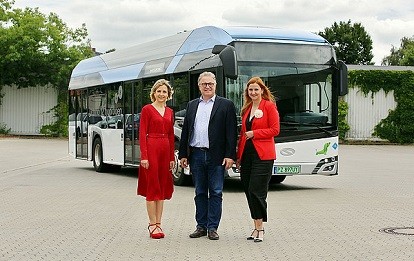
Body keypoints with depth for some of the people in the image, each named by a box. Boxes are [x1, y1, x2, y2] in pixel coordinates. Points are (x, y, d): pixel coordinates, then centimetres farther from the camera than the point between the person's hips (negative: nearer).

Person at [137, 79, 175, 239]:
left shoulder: (169, 112, 13)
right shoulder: (147, 109, -3)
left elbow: (171, 135, 15)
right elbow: (142, 134, -8)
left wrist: (172, 157, 11)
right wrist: (144, 156, -15)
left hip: (165, 150, 6)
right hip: (151, 149, -6)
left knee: (162, 187, 7)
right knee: (152, 187, -3)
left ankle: (158, 224, 13)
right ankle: (152, 225, 2)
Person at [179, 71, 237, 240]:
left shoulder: (226, 105, 2)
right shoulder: (192, 105, 14)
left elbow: (231, 132, -4)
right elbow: (185, 131, 13)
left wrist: (230, 155, -11)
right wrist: (183, 154, 8)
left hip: (216, 156, -3)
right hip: (196, 155, 4)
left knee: (215, 193, 1)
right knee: (200, 193, 10)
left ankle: (212, 228, 7)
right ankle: (201, 226, 16)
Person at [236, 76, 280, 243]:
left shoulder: (269, 106, -2)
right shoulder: (246, 109, 16)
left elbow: (275, 130, -7)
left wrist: (255, 133, -12)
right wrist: (238, 156, 16)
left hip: (263, 155, -6)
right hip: (247, 154, 6)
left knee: (256, 191, -10)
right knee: (248, 191, 6)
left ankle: (260, 227, 0)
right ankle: (257, 227, 14)